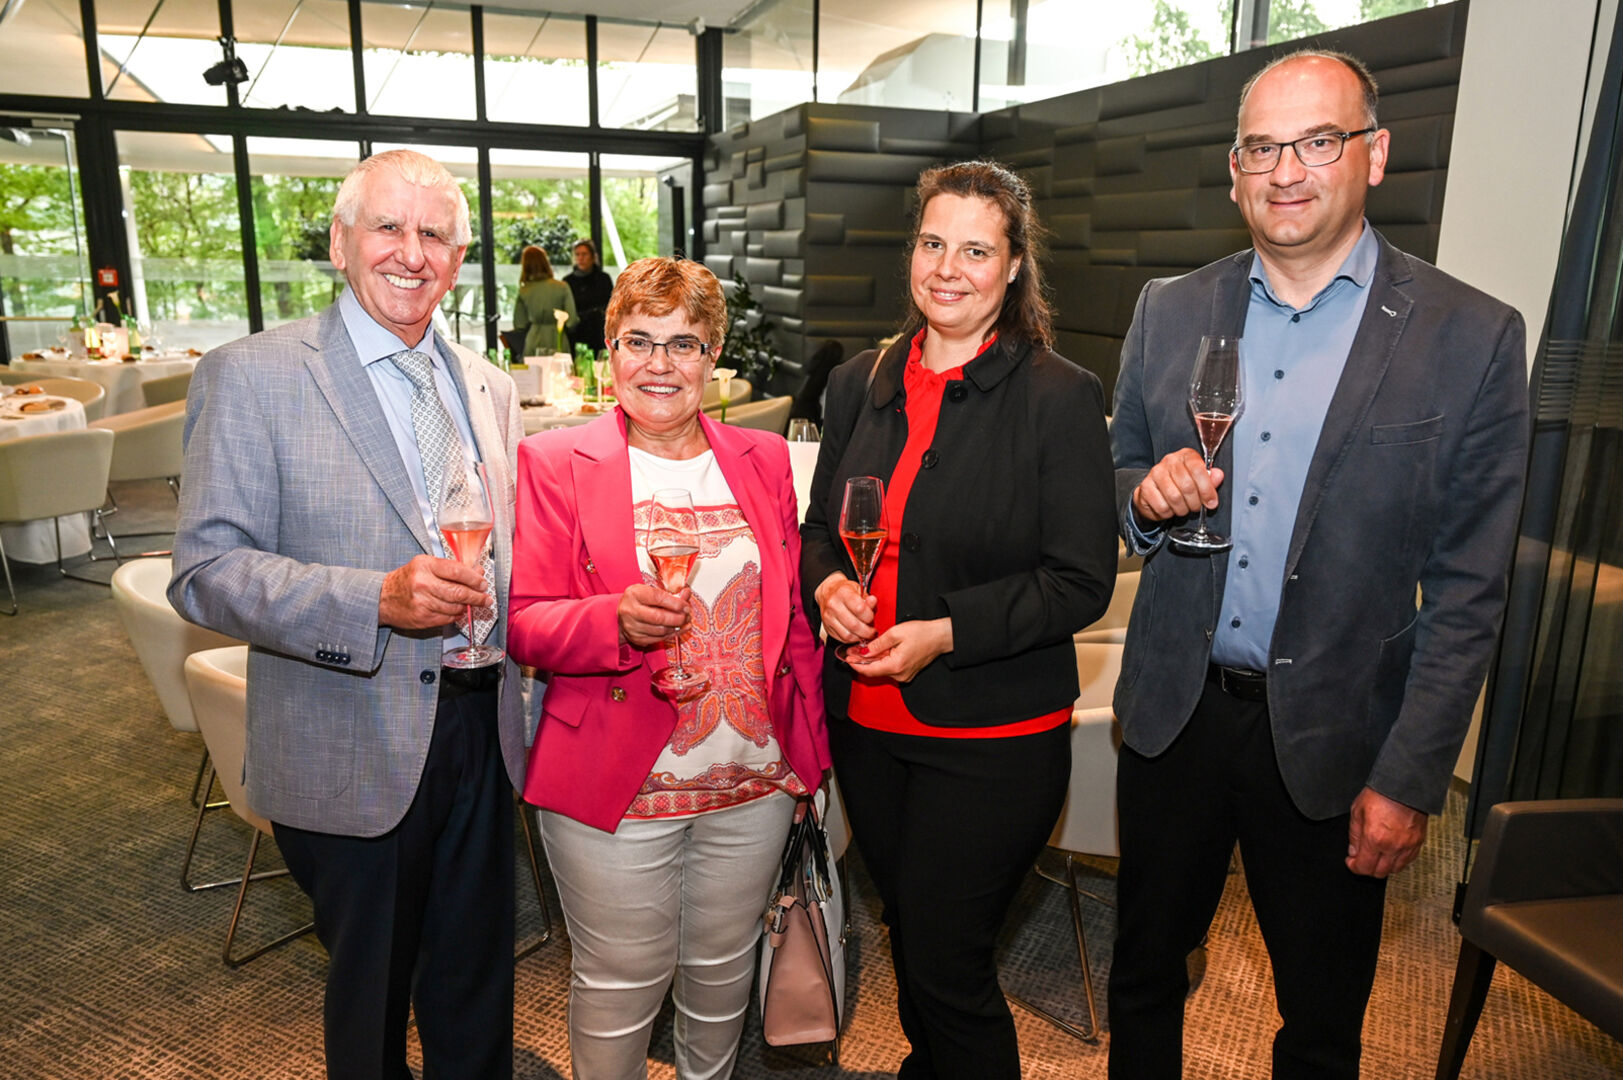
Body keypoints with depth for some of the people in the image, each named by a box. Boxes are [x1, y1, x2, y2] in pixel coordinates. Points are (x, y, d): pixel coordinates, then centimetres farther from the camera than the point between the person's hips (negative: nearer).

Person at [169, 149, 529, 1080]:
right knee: (371, 999, 16)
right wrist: (377, 600, -26)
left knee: (478, 995, 20)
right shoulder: (252, 375, -8)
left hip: (482, 735, 5)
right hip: (353, 754, -4)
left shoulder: (491, 388, 9)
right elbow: (206, 572, -13)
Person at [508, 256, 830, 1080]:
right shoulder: (554, 463, -5)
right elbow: (523, 623, -7)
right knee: (620, 984, 11)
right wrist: (615, 620, -27)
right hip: (612, 789, -3)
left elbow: (792, 614, 10)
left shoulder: (763, 461, 6)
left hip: (753, 783, 4)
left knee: (724, 971, 21)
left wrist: (810, 750, 8)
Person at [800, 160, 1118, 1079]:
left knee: (947, 966, 5)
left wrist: (944, 634, -21)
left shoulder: (1061, 398, -11)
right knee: (908, 936, 24)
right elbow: (821, 526, 13)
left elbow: (1081, 582, -12)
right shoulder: (860, 383, 5)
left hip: (992, 736, -5)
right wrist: (826, 583, -9)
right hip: (866, 722, 6)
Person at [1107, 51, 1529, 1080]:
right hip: (1175, 712, 3)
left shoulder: (1470, 337, -8)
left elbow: (1467, 591, -7)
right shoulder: (1169, 310, 2)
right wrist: (1148, 496, -12)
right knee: (1144, 971, 20)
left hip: (1331, 740, -2)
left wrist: (1409, 780, -9)